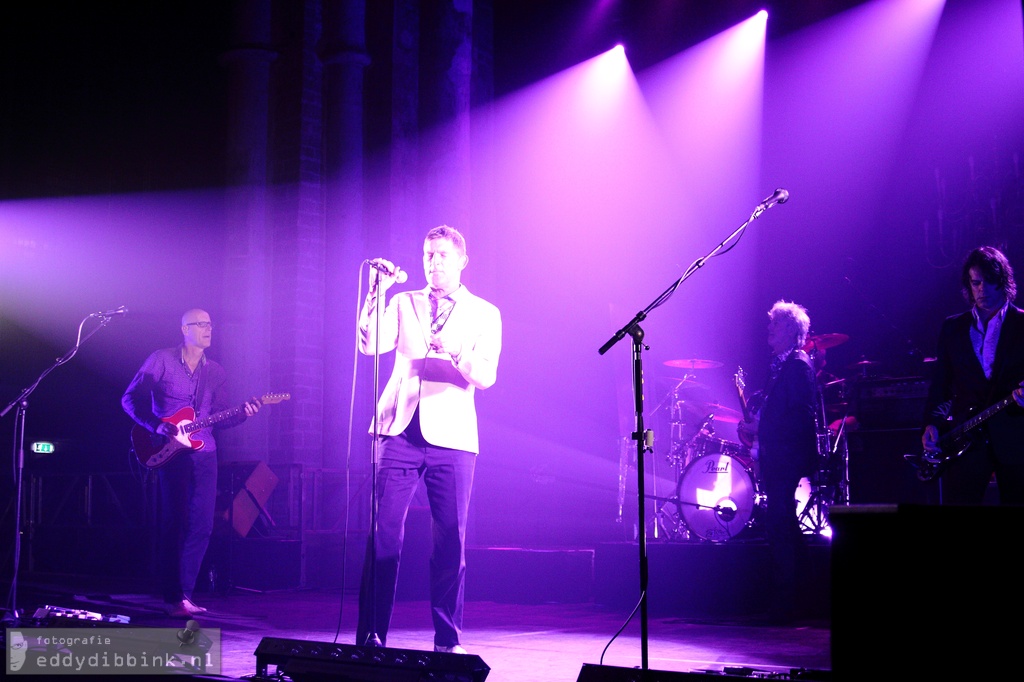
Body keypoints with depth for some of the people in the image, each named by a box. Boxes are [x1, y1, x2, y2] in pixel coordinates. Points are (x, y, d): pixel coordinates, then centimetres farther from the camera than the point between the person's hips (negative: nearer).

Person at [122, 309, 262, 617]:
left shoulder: (216, 372, 14)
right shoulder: (161, 360, -2)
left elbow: (218, 418, 11)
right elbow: (130, 399, -3)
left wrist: (242, 414, -9)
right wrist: (156, 426, -15)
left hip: (204, 454, 5)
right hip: (170, 452, -5)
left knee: (202, 526, 1)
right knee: (174, 524, -6)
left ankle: (184, 594, 10)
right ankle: (174, 598, -2)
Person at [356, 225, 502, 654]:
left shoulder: (484, 314, 9)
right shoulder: (403, 304, 14)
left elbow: (486, 377, -4)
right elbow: (370, 345, -1)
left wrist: (453, 353, -23)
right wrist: (377, 291, -9)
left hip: (452, 439, -1)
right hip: (400, 432, 1)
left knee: (450, 541, -1)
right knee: (384, 535, -5)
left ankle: (447, 641, 8)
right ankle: (371, 637, 1)